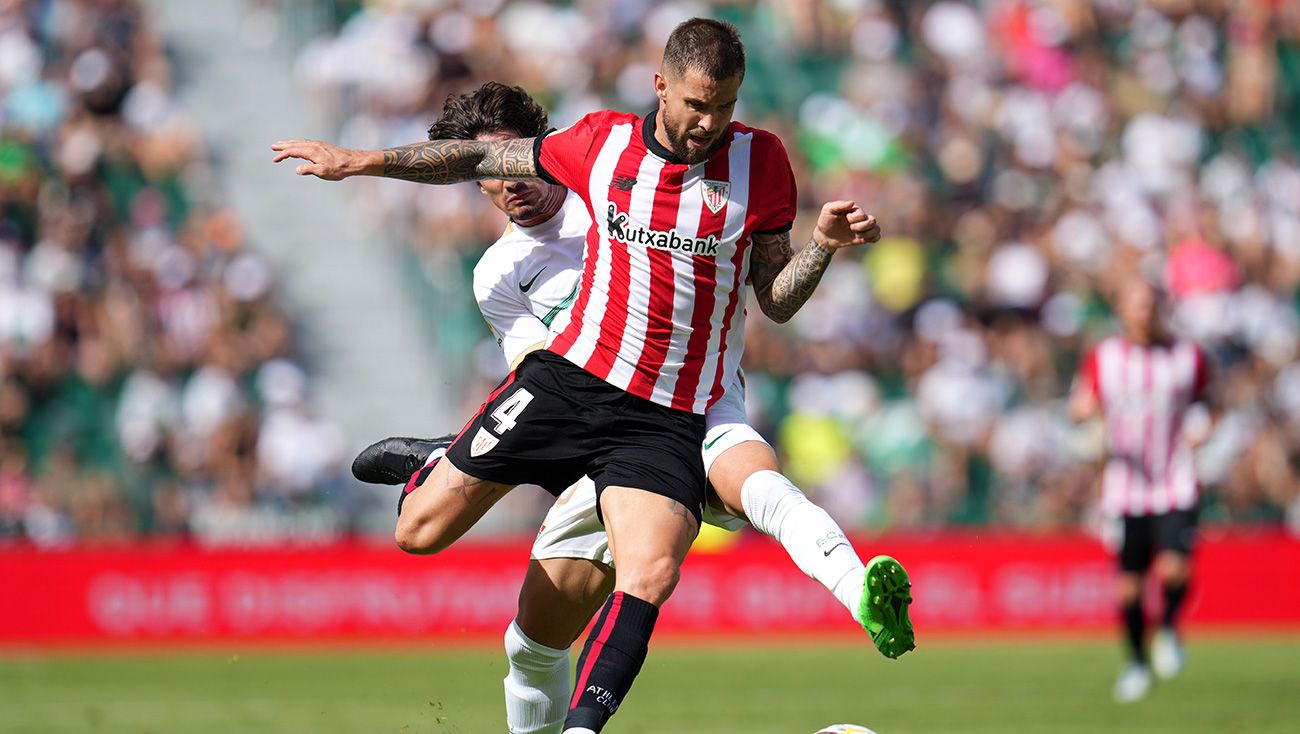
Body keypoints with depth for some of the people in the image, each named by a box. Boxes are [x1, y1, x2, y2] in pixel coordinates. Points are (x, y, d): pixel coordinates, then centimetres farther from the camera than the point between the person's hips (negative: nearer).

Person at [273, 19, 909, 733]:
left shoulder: (759, 160, -1)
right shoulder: (602, 143, 1)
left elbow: (775, 301, 5)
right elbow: (482, 158, 15)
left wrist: (824, 245, -14)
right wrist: (360, 161, 15)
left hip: (667, 421, -1)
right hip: (568, 376, 1)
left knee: (650, 575, -26)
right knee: (420, 533, 2)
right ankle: (439, 469, 37)